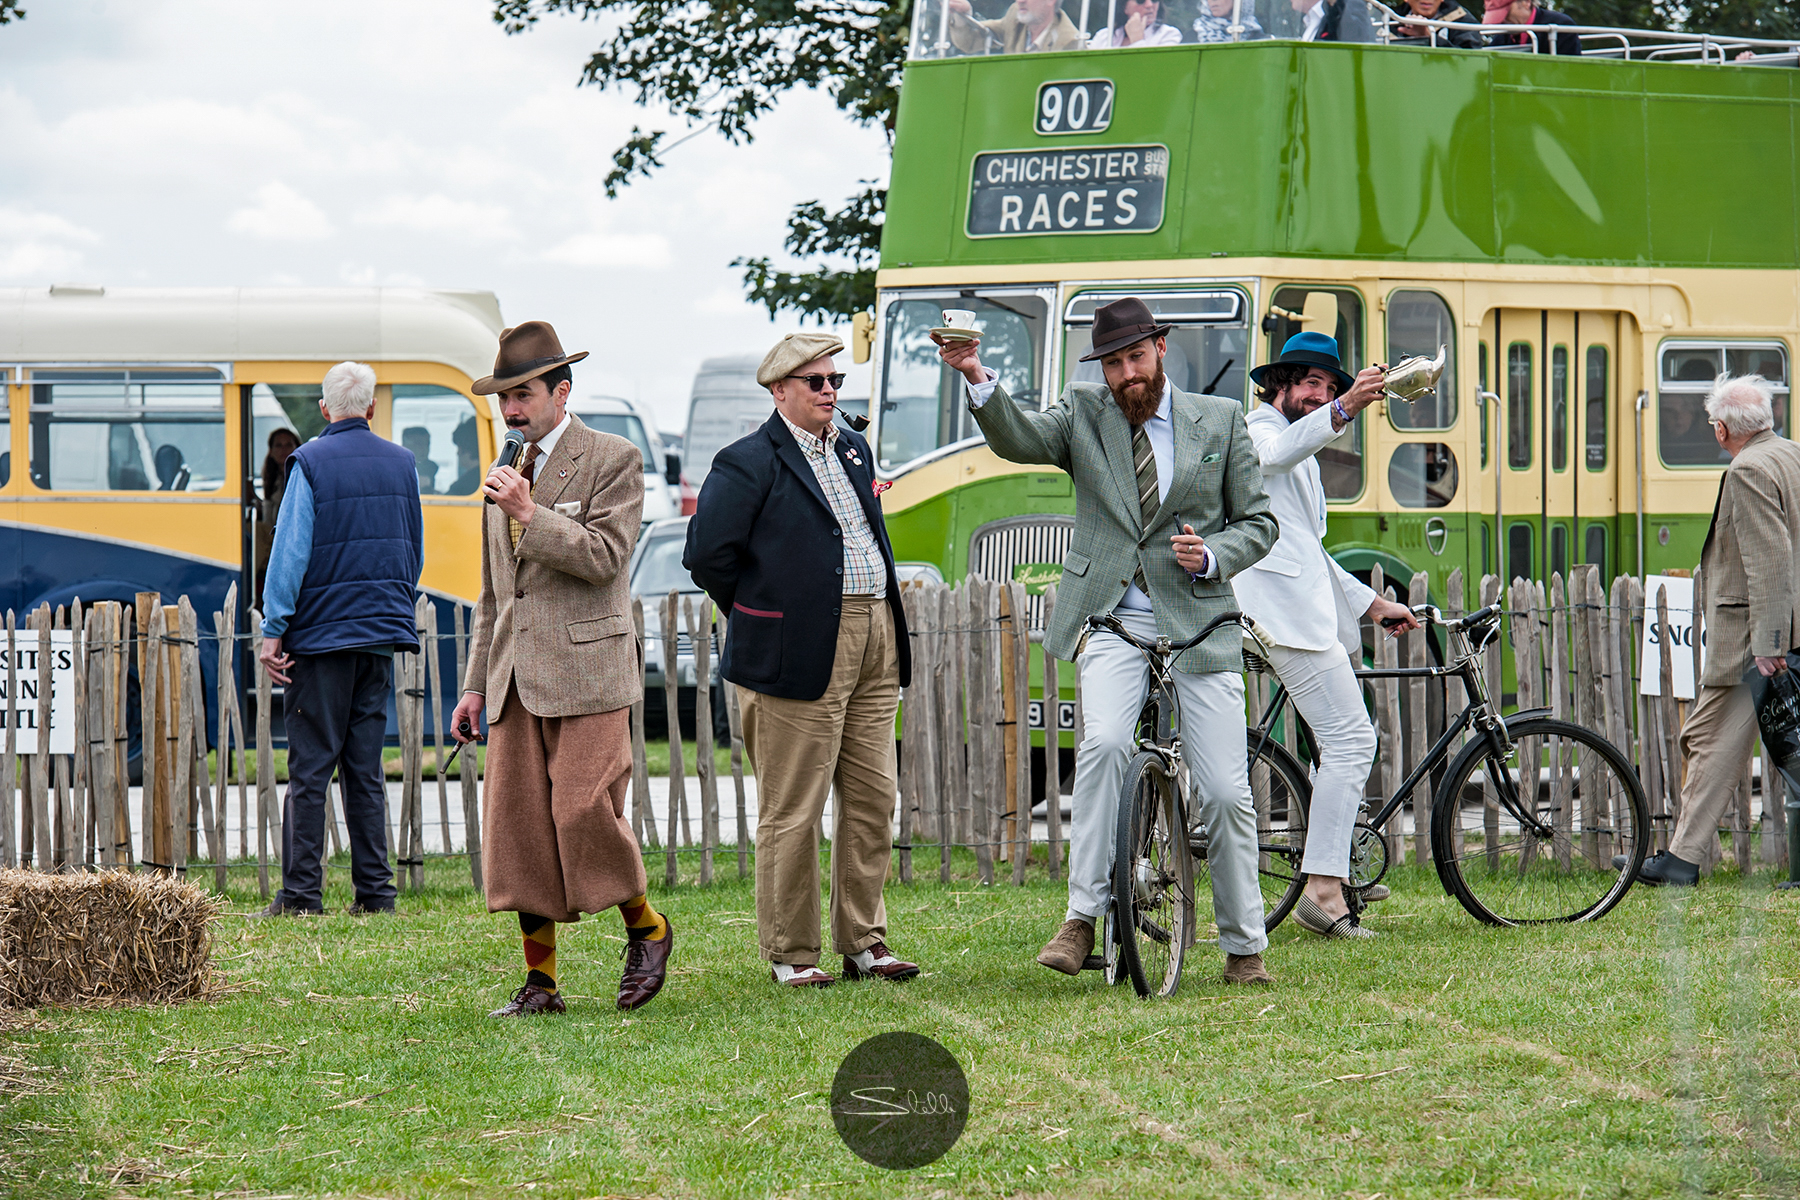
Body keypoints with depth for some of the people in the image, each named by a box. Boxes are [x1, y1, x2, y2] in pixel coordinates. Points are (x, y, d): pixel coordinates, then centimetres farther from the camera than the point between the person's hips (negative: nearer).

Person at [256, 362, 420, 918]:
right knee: (365, 768, 9)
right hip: (382, 632, 5)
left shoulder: (311, 463, -7)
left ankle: (301, 892, -4)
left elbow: (290, 553, -11)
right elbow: (415, 554, 15)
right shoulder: (401, 464, 8)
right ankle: (374, 889, 6)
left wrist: (273, 630, -9)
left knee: (310, 768, -2)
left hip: (321, 632, -5)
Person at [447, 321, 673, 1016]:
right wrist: (476, 685, 18)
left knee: (584, 815, -12)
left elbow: (603, 556, -13)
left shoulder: (612, 461, -1)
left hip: (587, 668, -6)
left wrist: (530, 515, -16)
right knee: (519, 826, 0)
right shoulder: (507, 477, 20)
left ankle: (646, 930, 13)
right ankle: (540, 981, 5)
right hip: (515, 680, 6)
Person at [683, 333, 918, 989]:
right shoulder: (748, 463, -6)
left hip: (875, 641, 7)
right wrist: (760, 618, 0)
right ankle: (790, 953, 4)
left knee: (872, 800, 7)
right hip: (802, 656, -7)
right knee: (792, 812, -3)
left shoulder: (854, 450, 18)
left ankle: (863, 941, 16)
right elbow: (706, 554, -9)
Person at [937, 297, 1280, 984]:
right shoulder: (1084, 414, 8)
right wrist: (977, 380, -29)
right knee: (1104, 742, -28)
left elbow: (1258, 522, 12)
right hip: (1112, 622, -1)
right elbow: (1019, 441, -11)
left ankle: (1244, 946, 14)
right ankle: (1084, 914, -22)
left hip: (1198, 622, 1)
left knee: (1226, 792, -2)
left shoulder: (1220, 419, 9)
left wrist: (1212, 556, -9)